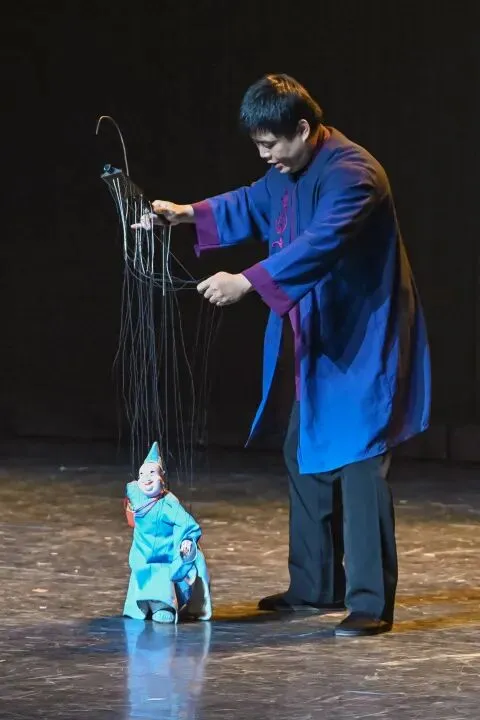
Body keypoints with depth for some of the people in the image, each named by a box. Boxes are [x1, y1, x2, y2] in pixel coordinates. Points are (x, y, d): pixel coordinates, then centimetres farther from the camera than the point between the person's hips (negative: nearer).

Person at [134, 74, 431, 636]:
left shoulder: (350, 173, -23)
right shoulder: (290, 171, 7)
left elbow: (319, 245, -36)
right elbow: (252, 205, 25)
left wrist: (247, 282, -41)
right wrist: (188, 214, 13)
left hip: (362, 342, -10)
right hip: (320, 339, 10)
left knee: (357, 463, -12)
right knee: (305, 457, 16)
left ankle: (371, 604, -9)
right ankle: (316, 585, 28)